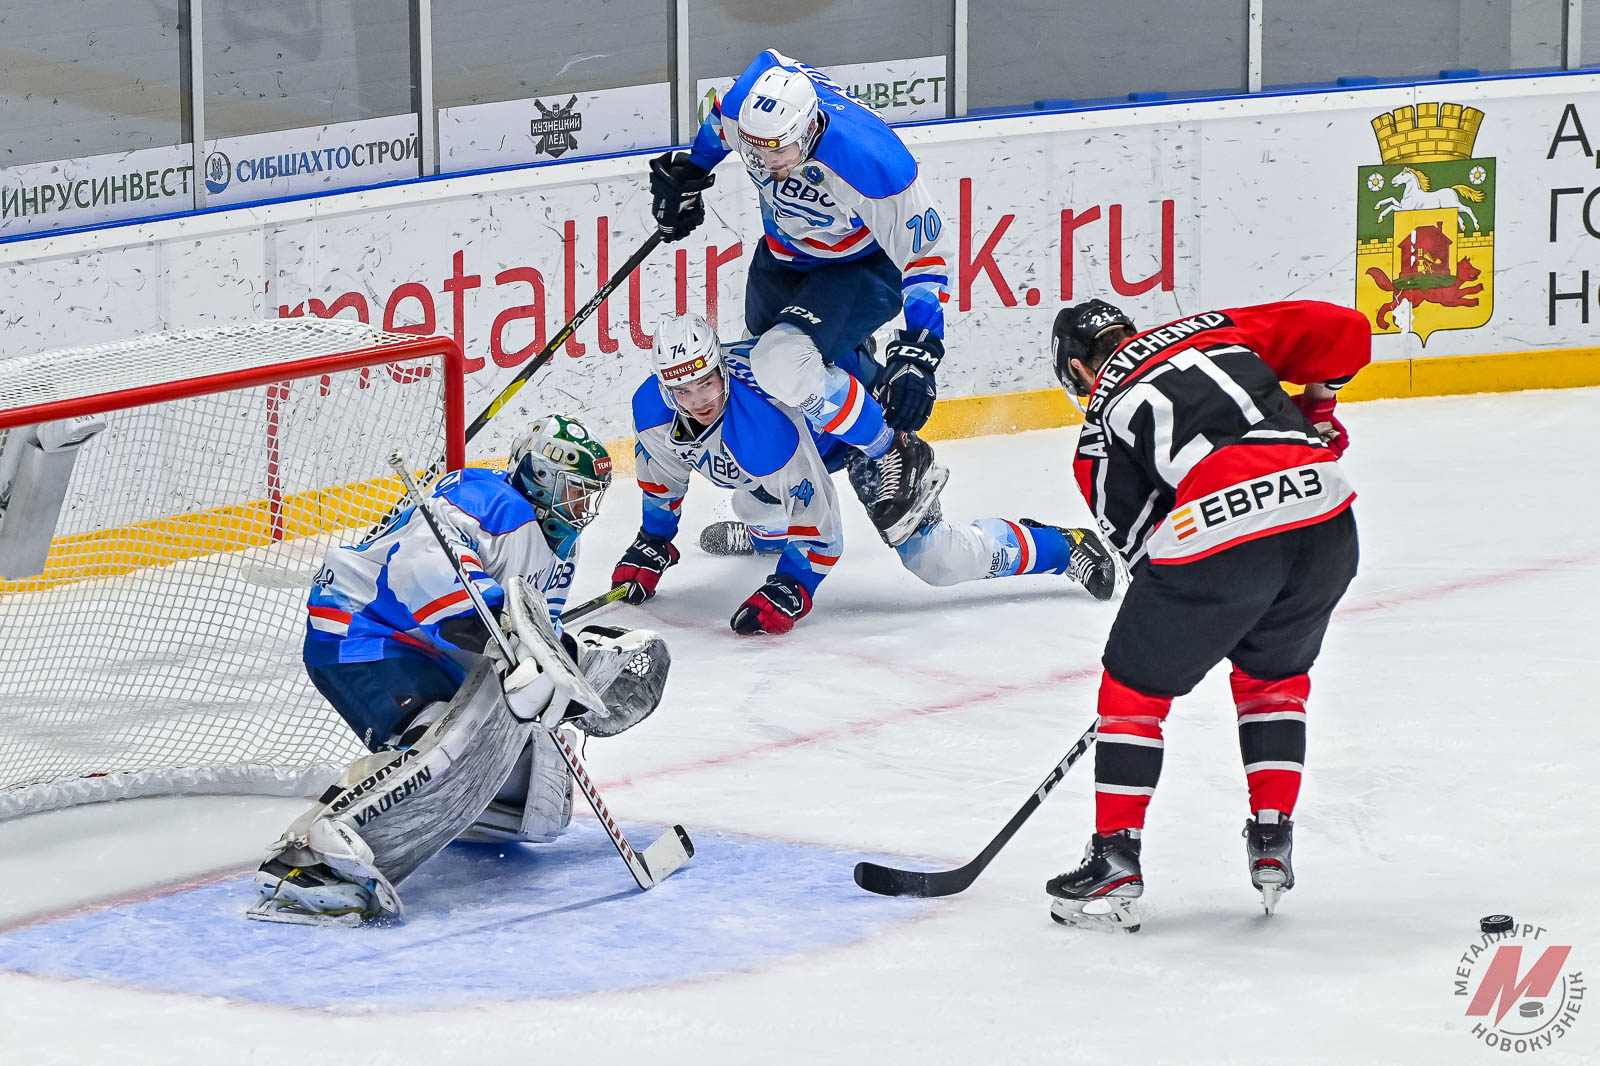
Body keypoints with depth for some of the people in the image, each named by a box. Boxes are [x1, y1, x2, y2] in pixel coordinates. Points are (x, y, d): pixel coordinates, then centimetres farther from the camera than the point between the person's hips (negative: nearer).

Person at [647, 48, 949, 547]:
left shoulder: (871, 164, -41)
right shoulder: (749, 99, -25)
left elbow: (925, 253, -30)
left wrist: (921, 352, -37)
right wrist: (688, 173, 14)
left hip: (864, 267, -7)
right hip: (784, 254, 7)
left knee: (782, 365, -27)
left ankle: (897, 462, -9)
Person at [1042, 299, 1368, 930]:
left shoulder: (1097, 432, 17)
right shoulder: (1217, 329, 25)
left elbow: (1138, 539, 17)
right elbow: (1344, 330, 19)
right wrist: (1315, 407, 35)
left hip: (1217, 525, -4)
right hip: (1322, 509, 4)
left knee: (1136, 684, 18)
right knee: (1273, 673, 30)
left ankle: (1115, 864, 17)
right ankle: (1272, 841, 27)